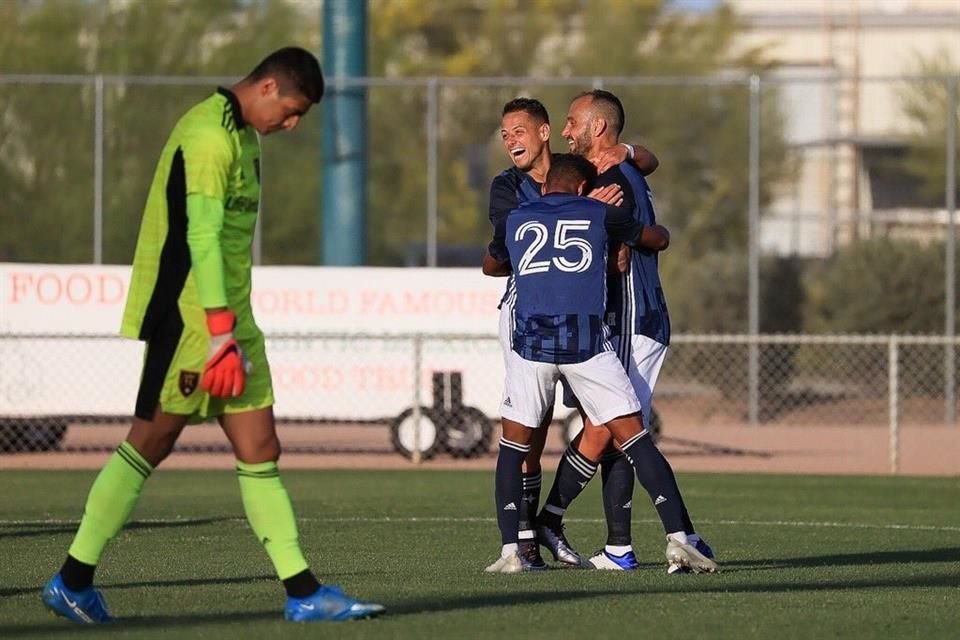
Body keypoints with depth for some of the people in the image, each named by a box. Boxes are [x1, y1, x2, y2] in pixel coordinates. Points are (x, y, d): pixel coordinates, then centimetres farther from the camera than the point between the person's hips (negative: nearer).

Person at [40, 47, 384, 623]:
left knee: (260, 451, 4)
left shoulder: (242, 136, 17)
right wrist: (221, 335, -25)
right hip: (192, 319, -10)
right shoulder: (209, 137, -15)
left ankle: (302, 592, 2)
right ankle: (73, 581, 3)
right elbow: (200, 239, -21)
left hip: (230, 318, 10)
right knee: (151, 442, -4)